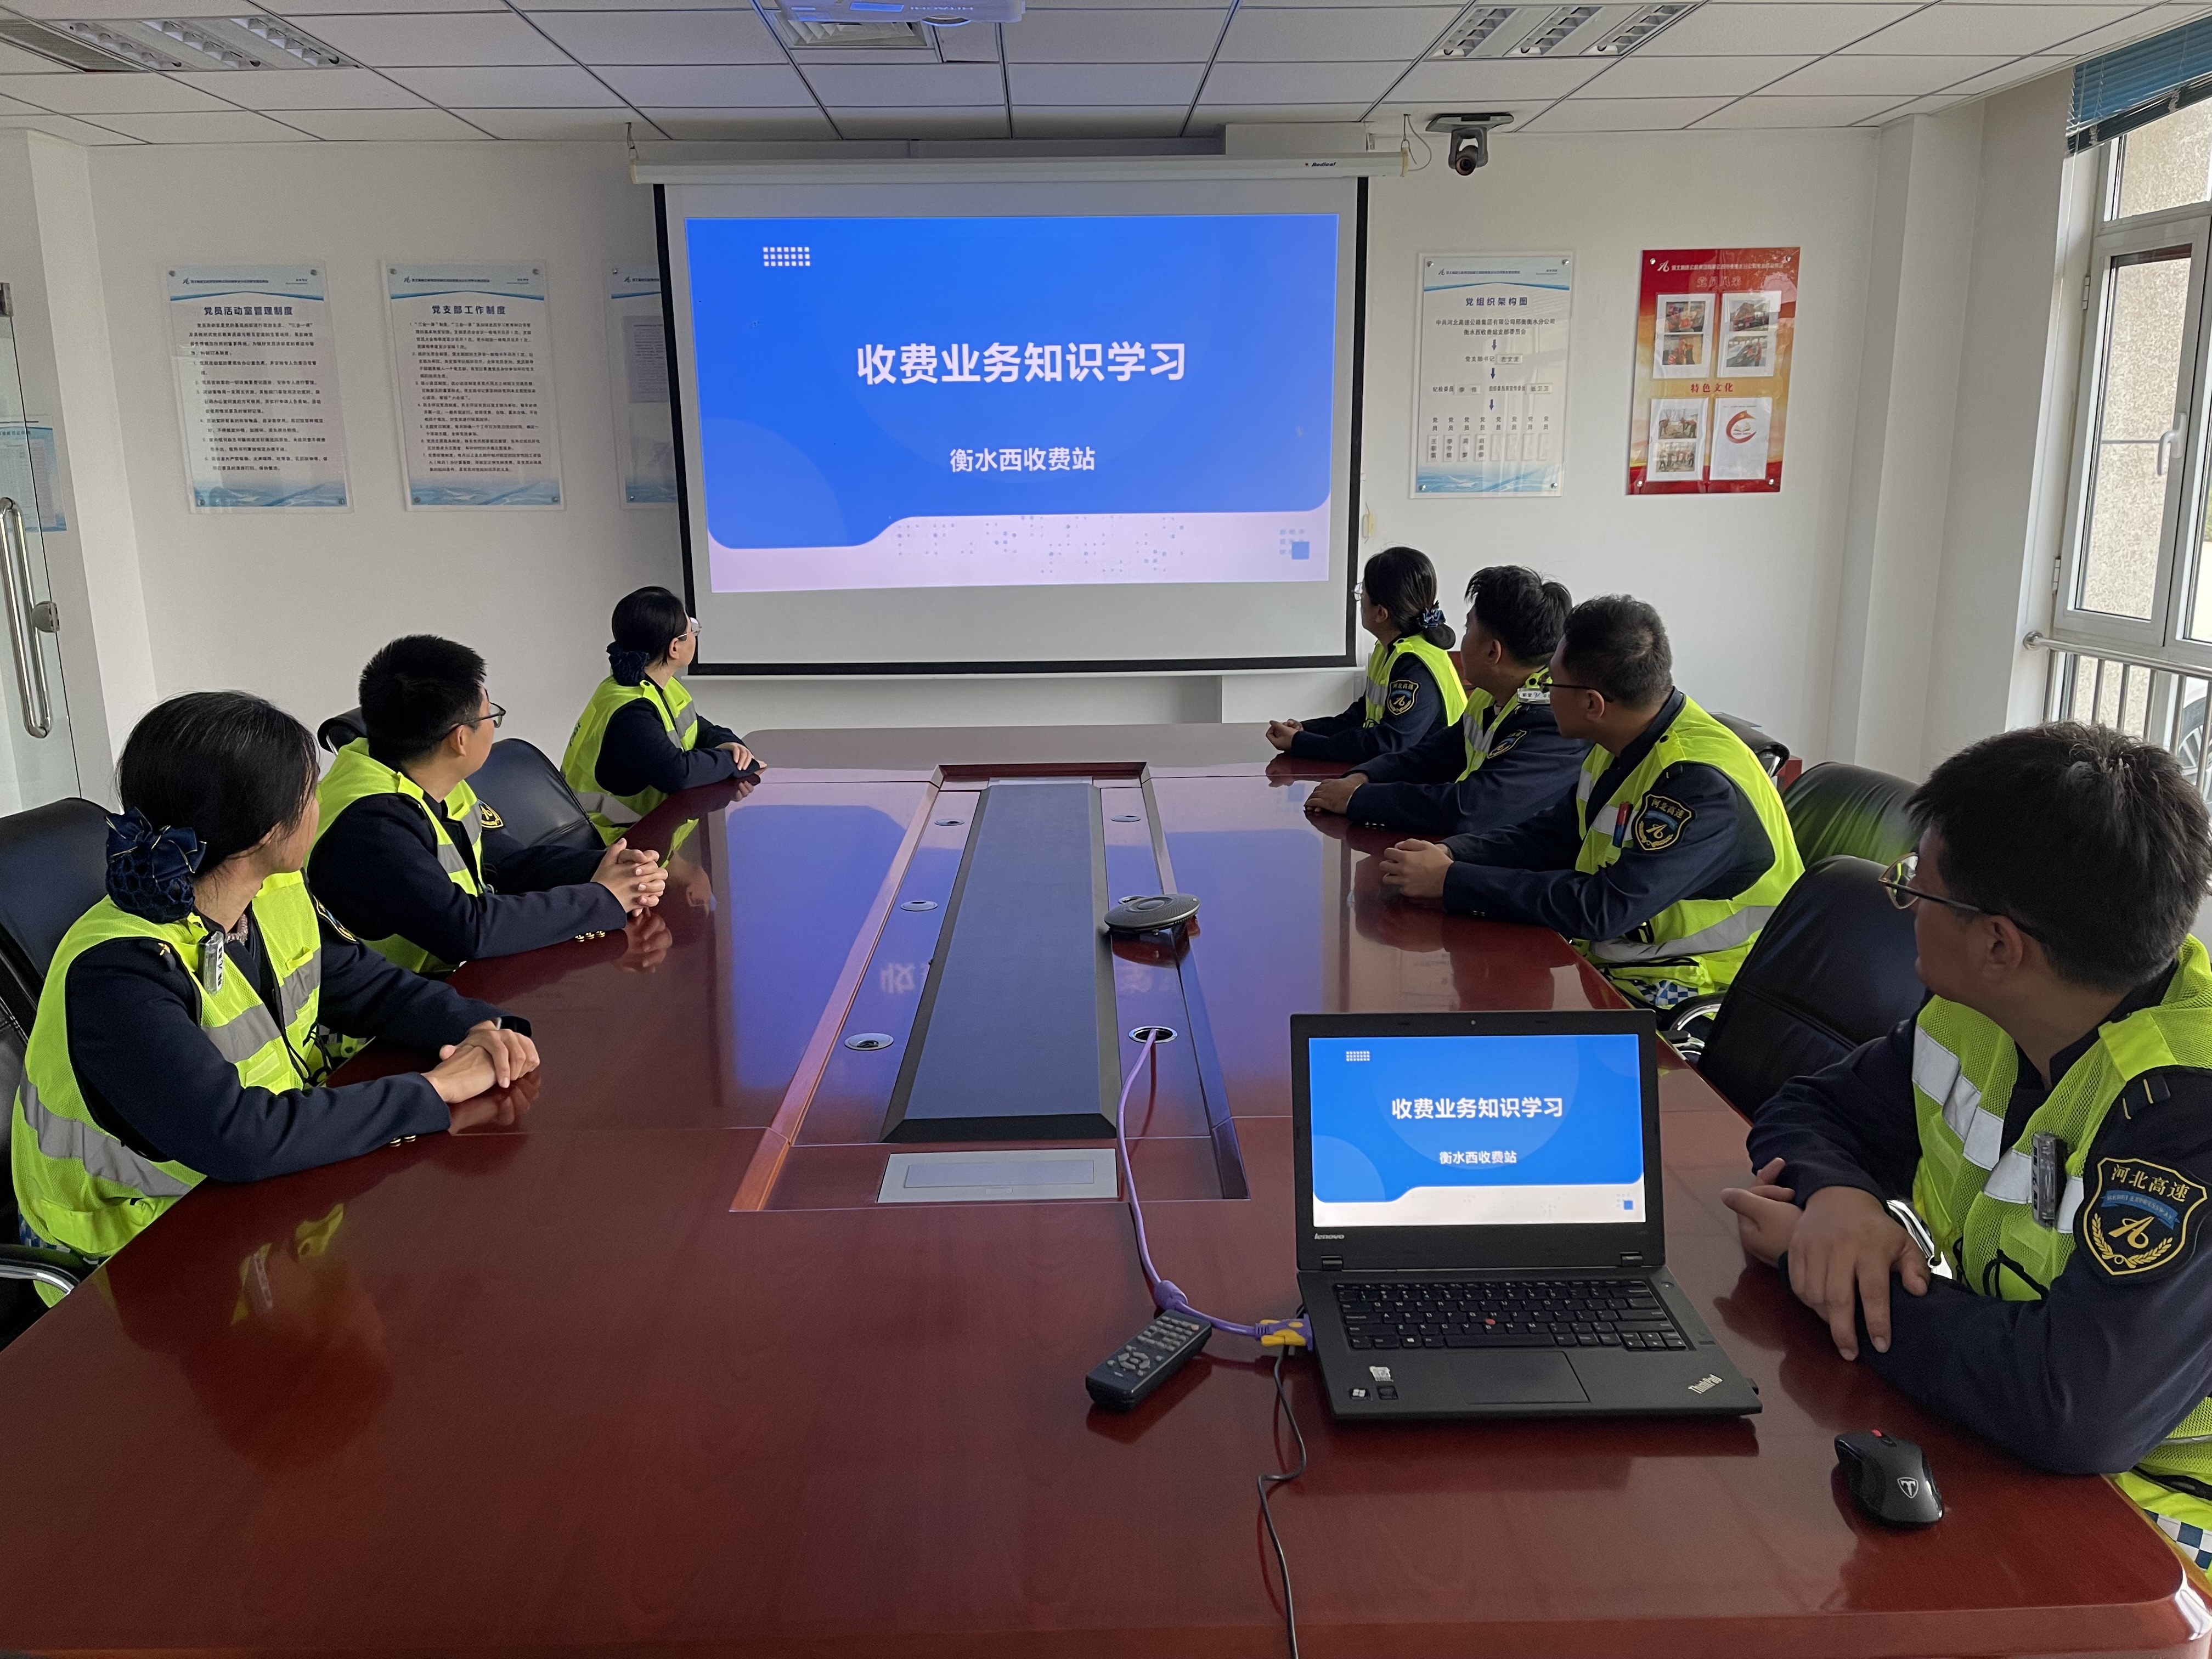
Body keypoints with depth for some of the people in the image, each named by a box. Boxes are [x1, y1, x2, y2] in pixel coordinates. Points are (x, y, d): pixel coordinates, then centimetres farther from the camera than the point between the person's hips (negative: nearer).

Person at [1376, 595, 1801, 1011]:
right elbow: (1552, 837, 10)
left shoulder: (1704, 785, -26)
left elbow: (1603, 908, -29)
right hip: (1607, 959, 8)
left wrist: (1451, 881, -26)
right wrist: (1450, 854, -8)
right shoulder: (1621, 745, 1)